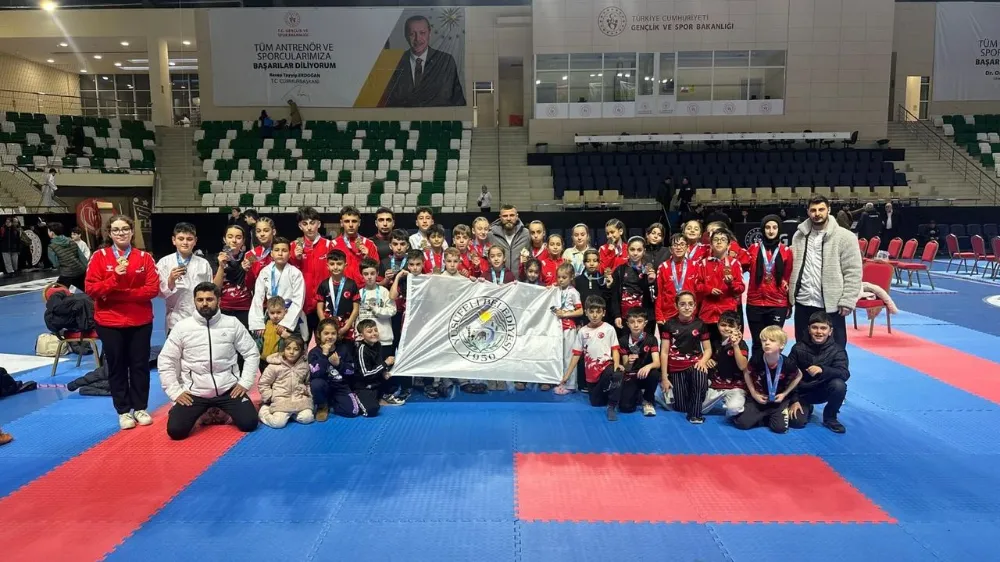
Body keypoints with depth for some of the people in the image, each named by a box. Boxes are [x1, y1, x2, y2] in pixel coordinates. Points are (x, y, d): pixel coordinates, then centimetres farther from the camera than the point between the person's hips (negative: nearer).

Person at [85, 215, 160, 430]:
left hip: (141, 321, 1)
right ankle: (123, 411, 19)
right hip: (109, 322, 0)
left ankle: (140, 408, 22)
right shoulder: (99, 256, -1)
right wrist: (115, 278, -22)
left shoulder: (144, 257, 0)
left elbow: (153, 289, -7)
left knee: (140, 365, 8)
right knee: (116, 367, 8)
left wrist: (124, 293, -15)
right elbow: (90, 289, -8)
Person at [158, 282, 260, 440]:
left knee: (249, 424, -13)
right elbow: (165, 361, 0)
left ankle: (221, 411, 20)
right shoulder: (182, 327, -4)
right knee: (175, 430, -14)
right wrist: (175, 392, -6)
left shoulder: (232, 323, -3)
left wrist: (244, 383, -5)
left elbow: (252, 353, 3)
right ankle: (202, 412, 20)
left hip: (228, 389, 0)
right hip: (194, 392, 0)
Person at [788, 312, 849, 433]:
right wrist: (793, 401, -13)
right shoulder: (798, 348, -11)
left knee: (839, 385, -32)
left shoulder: (837, 350, -11)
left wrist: (822, 369, -44)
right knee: (796, 421, -21)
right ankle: (807, 408, 18)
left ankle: (830, 417, -5)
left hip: (823, 390, 0)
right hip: (802, 392, 0)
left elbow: (845, 374, -27)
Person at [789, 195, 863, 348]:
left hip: (831, 305, -4)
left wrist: (847, 301, -12)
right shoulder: (799, 235, 8)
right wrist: (790, 297, 10)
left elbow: (853, 272, -8)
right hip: (803, 303, 4)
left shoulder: (845, 237, -7)